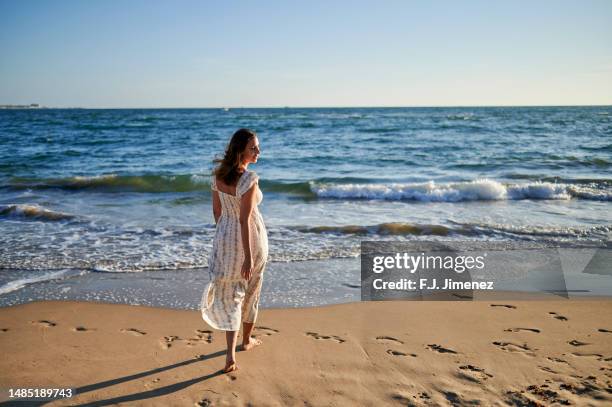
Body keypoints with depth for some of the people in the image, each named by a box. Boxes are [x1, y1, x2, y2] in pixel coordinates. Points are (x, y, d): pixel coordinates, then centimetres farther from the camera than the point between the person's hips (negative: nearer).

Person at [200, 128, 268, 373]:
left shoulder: (218, 174, -1)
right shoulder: (249, 179, -23)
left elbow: (216, 210, 8)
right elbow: (245, 219, -24)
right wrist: (248, 256, -21)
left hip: (225, 237, 5)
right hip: (249, 238, -5)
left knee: (229, 294, 9)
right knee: (250, 290, 18)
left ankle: (231, 355, -3)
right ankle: (247, 340, 38)